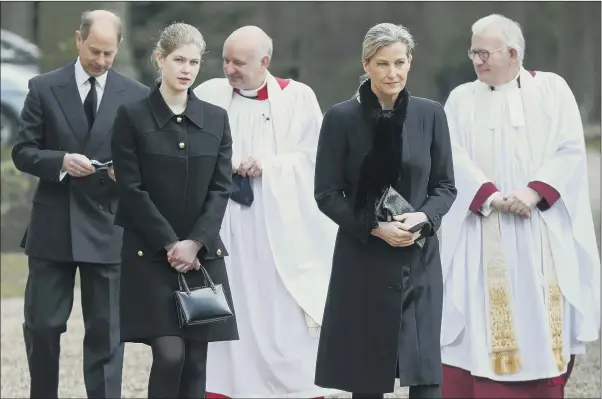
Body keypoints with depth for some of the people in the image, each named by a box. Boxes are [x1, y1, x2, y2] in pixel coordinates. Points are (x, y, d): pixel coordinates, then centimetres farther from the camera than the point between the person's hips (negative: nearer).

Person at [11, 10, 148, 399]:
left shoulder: (137, 96, 3)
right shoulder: (45, 88, 2)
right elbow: (23, 152, 1)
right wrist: (61, 161, -17)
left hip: (107, 229, 0)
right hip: (52, 226, 0)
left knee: (106, 332, 3)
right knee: (42, 326, 5)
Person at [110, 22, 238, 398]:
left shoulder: (216, 119, 9)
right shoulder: (132, 116, -1)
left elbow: (221, 188, 4)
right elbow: (131, 189, -6)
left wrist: (194, 243, -9)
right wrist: (171, 244, -12)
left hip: (202, 254, 4)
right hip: (151, 255, -3)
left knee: (195, 360, 2)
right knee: (170, 353, -14)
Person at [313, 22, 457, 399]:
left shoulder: (430, 114, 2)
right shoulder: (342, 117, -4)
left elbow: (446, 186, 8)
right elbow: (327, 194, -2)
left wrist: (423, 218, -12)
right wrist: (375, 227, -15)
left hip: (419, 258, 1)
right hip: (363, 259, -1)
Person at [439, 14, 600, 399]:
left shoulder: (552, 89, 5)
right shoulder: (461, 99, 8)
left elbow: (570, 150, -4)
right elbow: (455, 159, -4)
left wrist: (534, 192, -17)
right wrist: (492, 197, -19)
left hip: (544, 232, -1)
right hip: (483, 237, 1)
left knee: (542, 320, 1)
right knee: (482, 321, -3)